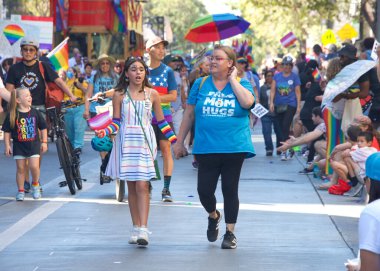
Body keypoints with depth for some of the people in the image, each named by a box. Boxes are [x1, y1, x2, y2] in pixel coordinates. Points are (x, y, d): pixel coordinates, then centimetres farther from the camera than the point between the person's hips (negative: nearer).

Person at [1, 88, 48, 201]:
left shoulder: (35, 113, -2)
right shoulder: (12, 115, -8)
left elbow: (43, 128, 7)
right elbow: (7, 131, -1)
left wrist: (44, 142, 5)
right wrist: (7, 146, -4)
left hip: (34, 145, 0)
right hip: (19, 145, 0)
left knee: (34, 166, -10)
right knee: (20, 168, 4)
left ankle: (35, 185, 17)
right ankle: (21, 191, 15)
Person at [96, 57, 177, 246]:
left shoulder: (152, 94, 4)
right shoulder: (119, 95, 3)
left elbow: (161, 121, 12)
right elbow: (116, 122, 4)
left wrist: (176, 141, 9)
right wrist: (104, 132, -15)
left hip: (145, 142, -1)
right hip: (126, 142, 1)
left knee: (142, 185, -12)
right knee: (131, 186, 6)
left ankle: (143, 230, -17)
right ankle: (136, 228, 14)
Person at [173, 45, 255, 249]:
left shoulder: (241, 85, 3)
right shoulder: (201, 84, 7)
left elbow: (247, 102, -20)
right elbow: (189, 114, 11)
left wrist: (232, 79, -10)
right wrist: (179, 142, 9)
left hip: (234, 148, -1)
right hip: (206, 147, 1)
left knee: (230, 190, 3)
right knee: (204, 190, -2)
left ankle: (230, 232, 16)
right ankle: (213, 216, 30)